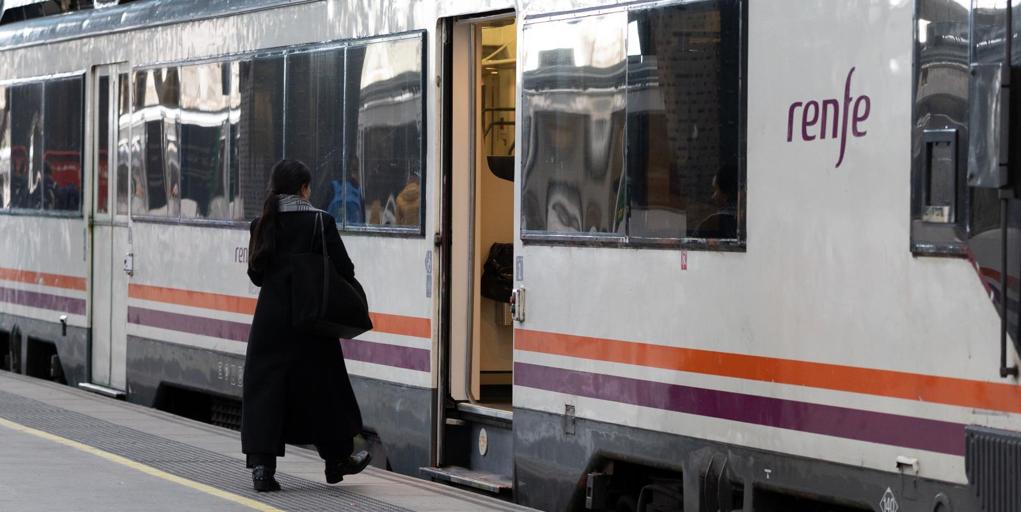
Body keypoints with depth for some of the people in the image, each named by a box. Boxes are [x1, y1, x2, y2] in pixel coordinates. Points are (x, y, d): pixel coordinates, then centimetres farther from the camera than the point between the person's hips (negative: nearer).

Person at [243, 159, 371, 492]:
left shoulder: (262, 224, 0)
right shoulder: (320, 222, -9)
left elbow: (255, 274, 5)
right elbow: (343, 269, -9)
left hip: (270, 317, 2)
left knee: (264, 387, 4)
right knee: (322, 387, 13)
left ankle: (261, 465, -6)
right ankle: (337, 460, 27)